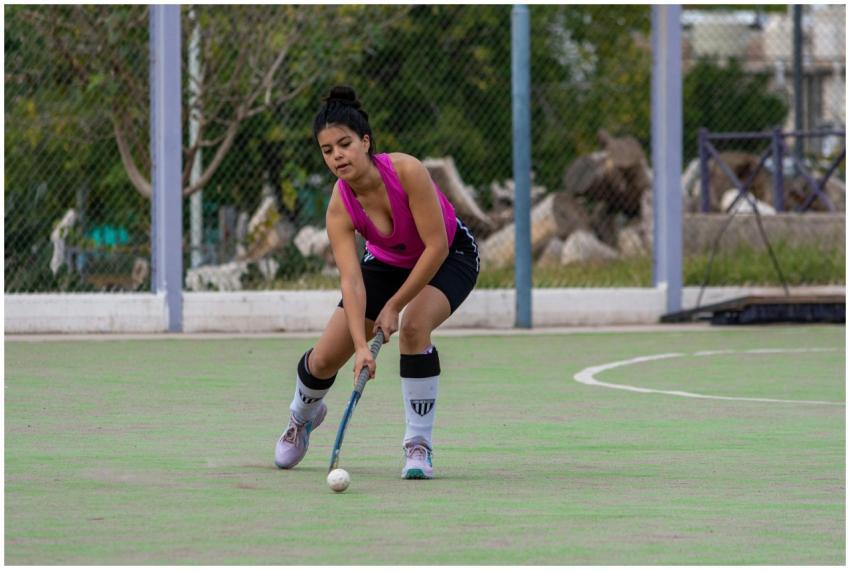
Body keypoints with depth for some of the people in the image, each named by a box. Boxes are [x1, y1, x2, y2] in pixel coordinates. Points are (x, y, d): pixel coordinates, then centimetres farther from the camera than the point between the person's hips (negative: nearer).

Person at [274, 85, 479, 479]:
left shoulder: (406, 171, -36)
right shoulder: (339, 209, -27)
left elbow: (436, 246, -31)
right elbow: (351, 281, -34)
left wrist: (395, 306, -26)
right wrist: (361, 346, -48)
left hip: (450, 256, -3)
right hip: (387, 262, 3)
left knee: (414, 326, -33)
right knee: (325, 359, 0)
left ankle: (418, 446, -18)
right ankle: (302, 417, 38)